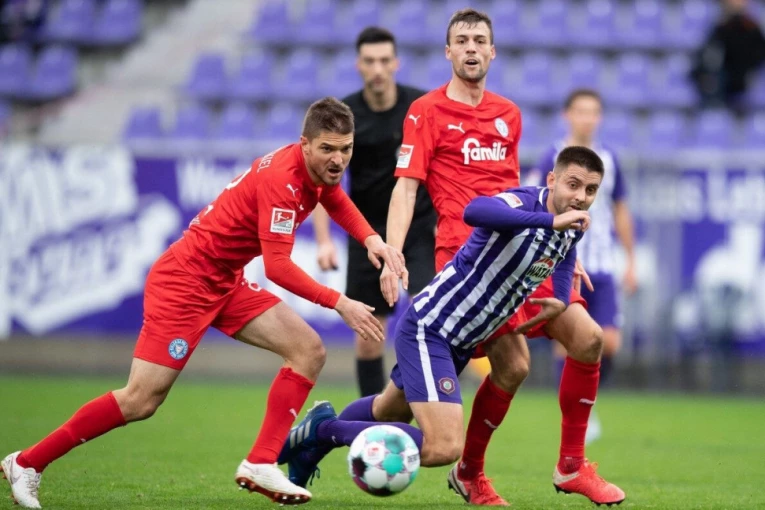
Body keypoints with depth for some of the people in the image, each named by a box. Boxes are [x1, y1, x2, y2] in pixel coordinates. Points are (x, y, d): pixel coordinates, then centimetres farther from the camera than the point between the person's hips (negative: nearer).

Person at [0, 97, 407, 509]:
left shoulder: (321, 166, 1)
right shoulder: (282, 178, -26)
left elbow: (338, 203, 22)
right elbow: (278, 267, -29)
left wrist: (372, 240, 3)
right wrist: (339, 303, -29)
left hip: (224, 283, 9)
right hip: (185, 279, -9)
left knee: (308, 350, -3)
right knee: (141, 401, -10)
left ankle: (260, 465, -2)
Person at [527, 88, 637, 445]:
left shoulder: (608, 161, 10)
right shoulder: (552, 160, -3)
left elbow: (620, 211, 19)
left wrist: (631, 262, 17)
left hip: (601, 268, 3)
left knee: (610, 342, -8)